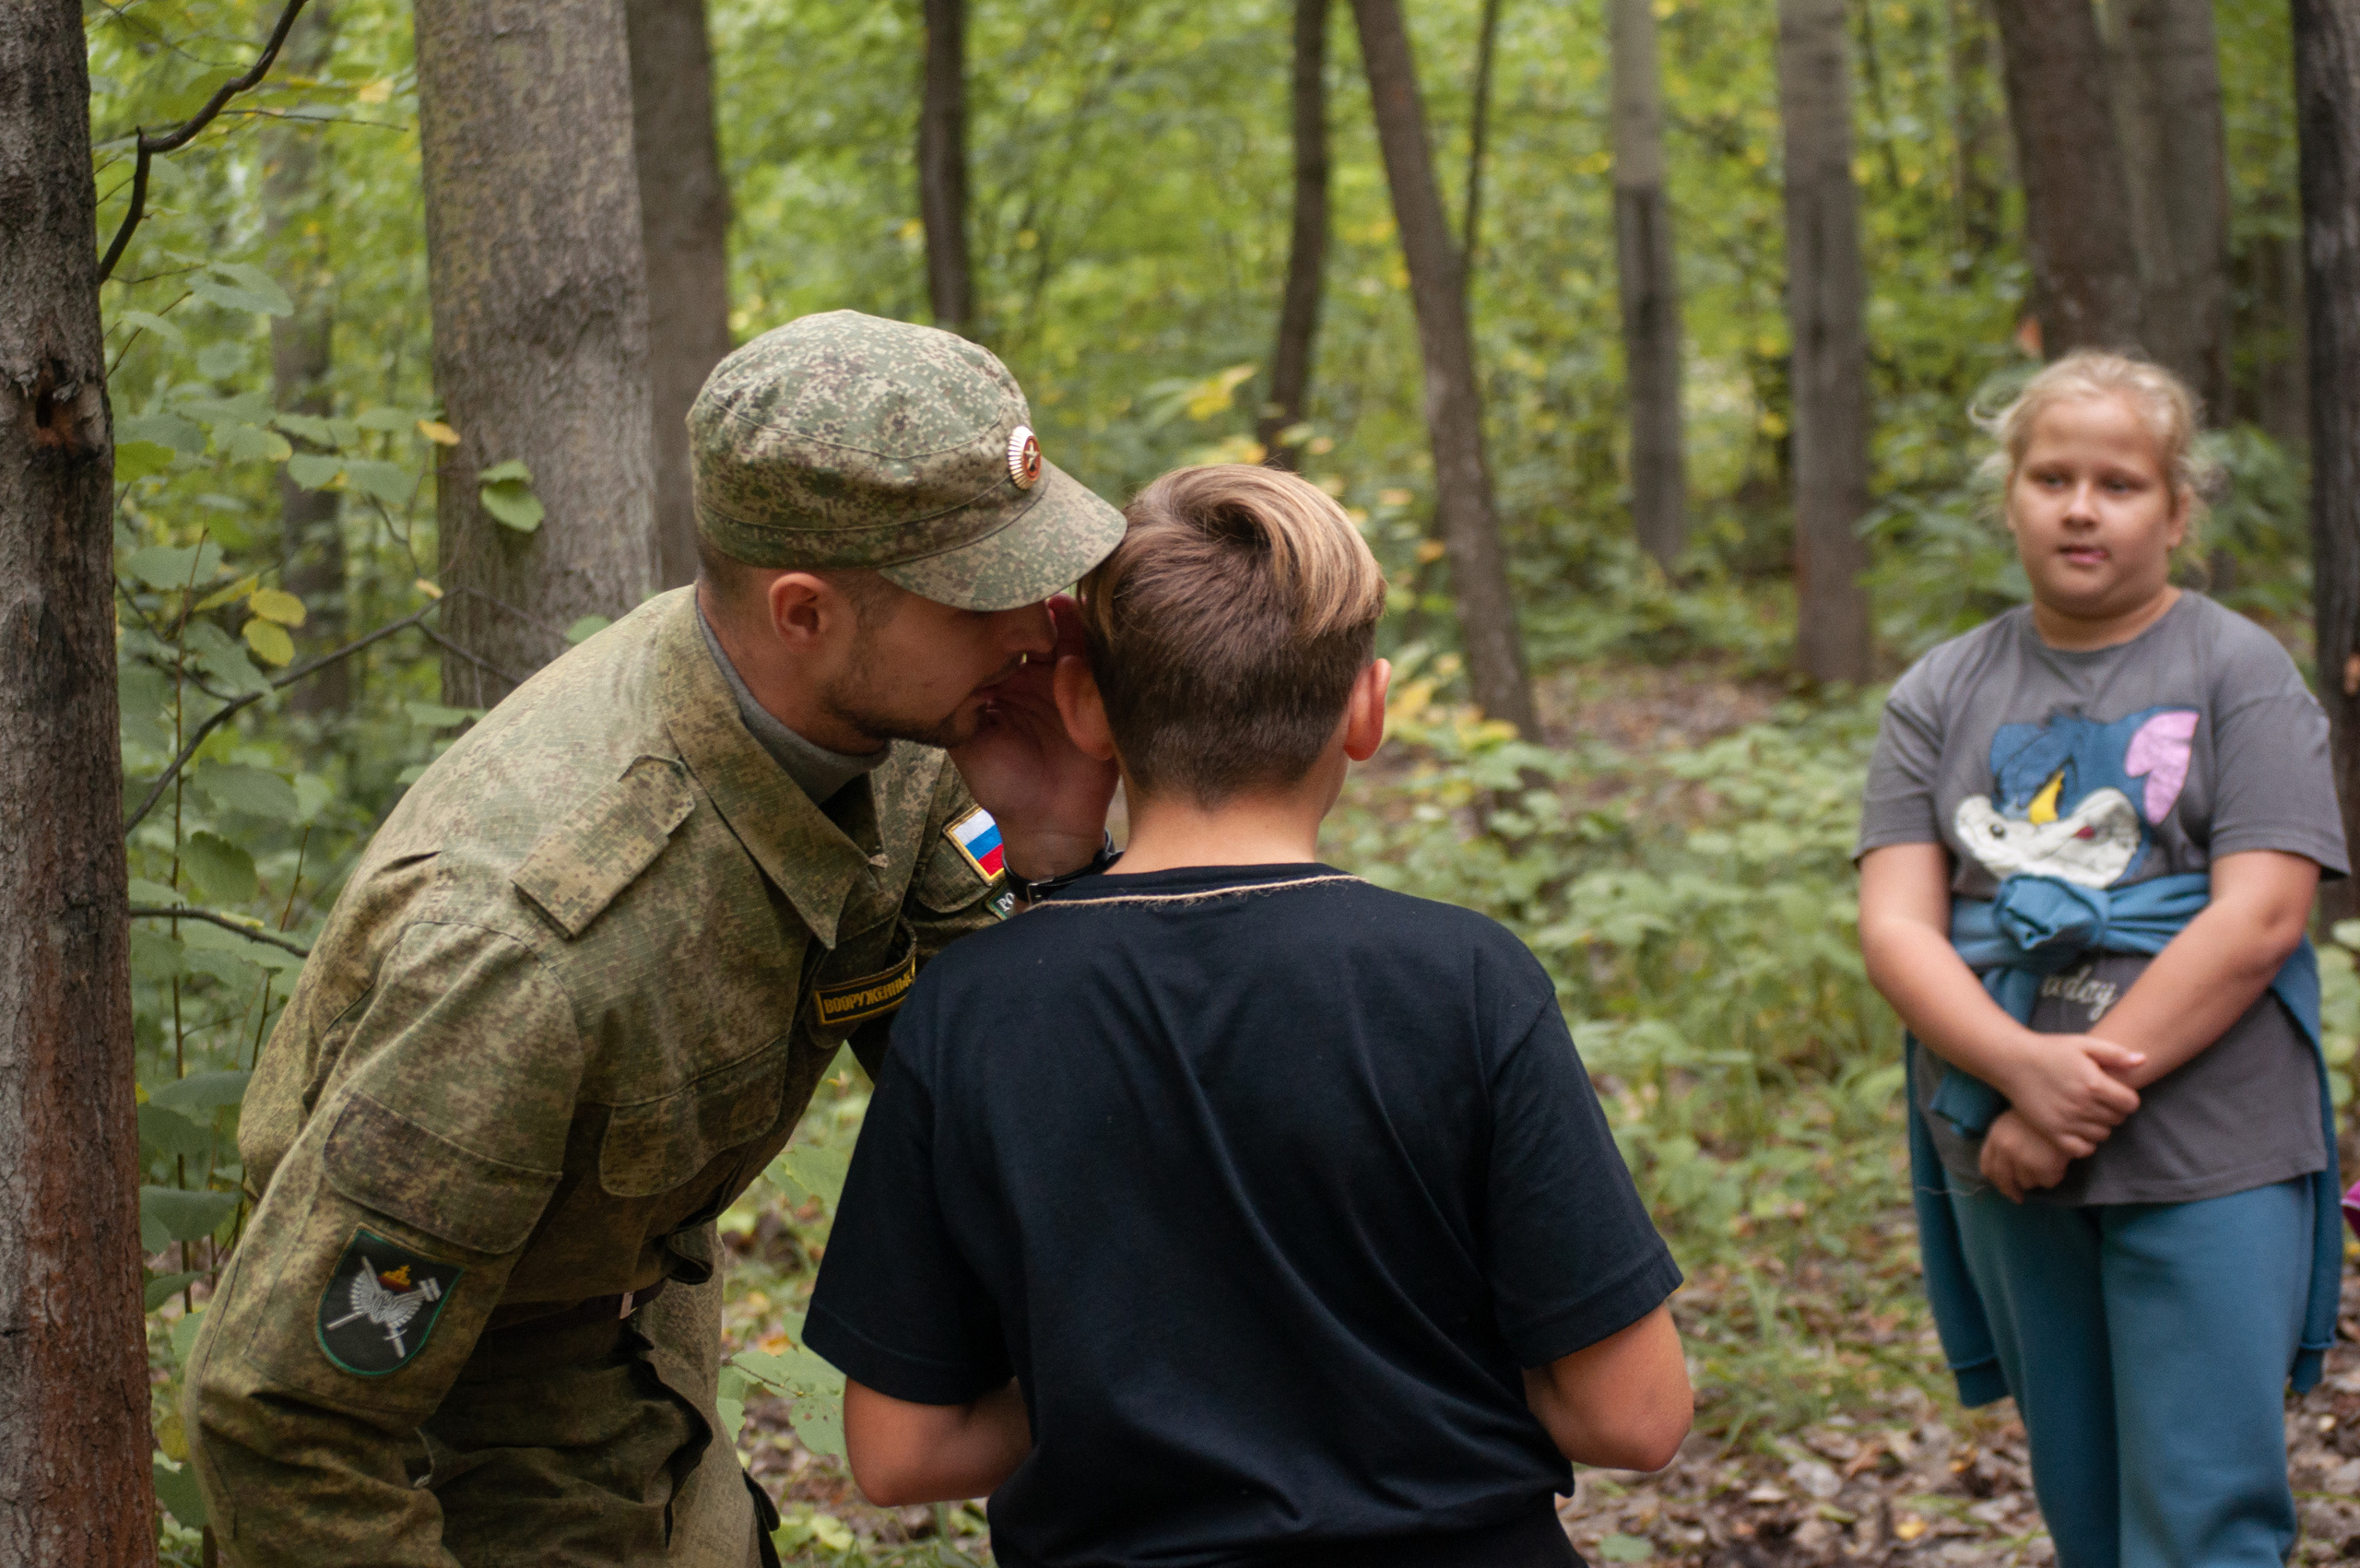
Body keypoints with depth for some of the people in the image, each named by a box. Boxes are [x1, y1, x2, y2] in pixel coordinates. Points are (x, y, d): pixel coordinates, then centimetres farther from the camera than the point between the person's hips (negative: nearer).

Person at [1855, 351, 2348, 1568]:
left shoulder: (2237, 672, 0)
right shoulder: (1941, 696, 10)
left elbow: (2256, 921, -11)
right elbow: (1896, 929, 0)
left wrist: (2083, 1095, -16)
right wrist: (2027, 1069, -18)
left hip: (2205, 1161, -4)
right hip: (2008, 1162, 4)